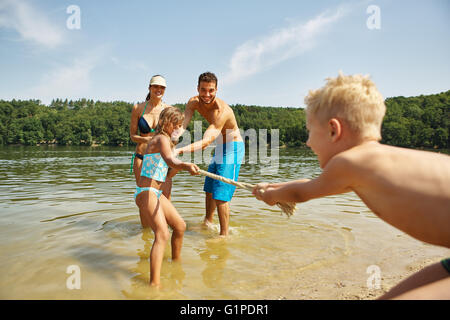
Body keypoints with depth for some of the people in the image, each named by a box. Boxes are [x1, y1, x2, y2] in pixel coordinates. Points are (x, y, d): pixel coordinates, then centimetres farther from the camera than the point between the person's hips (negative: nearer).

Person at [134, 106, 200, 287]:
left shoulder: (164, 140, 17)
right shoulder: (162, 139, -14)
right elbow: (170, 160, -36)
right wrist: (186, 166, -54)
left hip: (156, 193, 10)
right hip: (146, 193, -10)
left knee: (180, 226, 18)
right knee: (162, 234, -24)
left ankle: (176, 261, 37)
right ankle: (154, 284, -30)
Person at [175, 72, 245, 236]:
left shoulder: (222, 111, -32)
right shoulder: (194, 102, -8)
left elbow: (206, 141, -41)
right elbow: (180, 126, -17)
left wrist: (179, 150, -53)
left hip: (232, 148, -8)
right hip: (220, 147, 8)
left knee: (220, 195, -13)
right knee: (209, 189, 19)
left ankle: (224, 234, -1)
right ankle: (207, 223, 38)